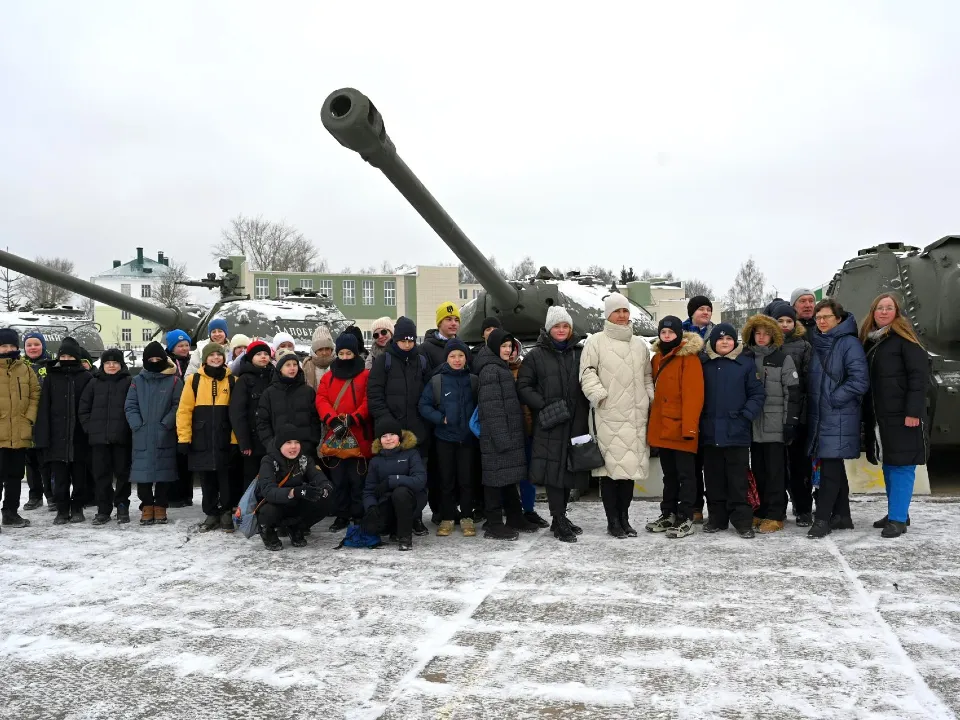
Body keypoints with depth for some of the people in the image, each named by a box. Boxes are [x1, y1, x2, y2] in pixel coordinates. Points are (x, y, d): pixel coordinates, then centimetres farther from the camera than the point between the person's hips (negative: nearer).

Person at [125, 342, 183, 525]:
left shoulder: (174, 380, 4)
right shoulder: (137, 381, 12)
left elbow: (178, 405, -3)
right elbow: (130, 406, 7)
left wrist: (166, 424, -13)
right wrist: (137, 425, -7)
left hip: (165, 437, -2)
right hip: (142, 437, 2)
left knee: (164, 472, 2)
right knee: (143, 472, 1)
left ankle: (160, 507, 13)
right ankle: (147, 506, 13)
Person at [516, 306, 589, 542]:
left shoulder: (580, 353, 12)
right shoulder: (536, 356, 3)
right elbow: (523, 386, 0)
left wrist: (585, 408, 4)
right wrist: (543, 405, -11)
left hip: (576, 423, 4)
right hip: (550, 425, -4)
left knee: (570, 469, 9)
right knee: (553, 469, -8)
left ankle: (560, 517, 22)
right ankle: (558, 520, -1)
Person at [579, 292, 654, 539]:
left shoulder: (639, 344, 17)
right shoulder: (596, 342, 2)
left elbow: (647, 376, 23)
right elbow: (587, 371, -5)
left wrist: (652, 399, 11)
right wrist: (597, 392, -19)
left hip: (635, 415, 5)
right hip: (608, 415, -5)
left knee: (631, 465, 8)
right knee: (610, 466, -4)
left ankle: (624, 518, 19)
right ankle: (613, 520, 6)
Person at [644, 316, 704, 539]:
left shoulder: (689, 358, -10)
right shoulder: (657, 358, 13)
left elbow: (693, 395, -16)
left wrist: (689, 426, -22)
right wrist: (652, 420, 14)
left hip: (681, 427, -7)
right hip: (662, 426, 7)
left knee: (685, 473, 0)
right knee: (669, 473, 16)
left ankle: (685, 519, 6)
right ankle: (668, 514, 25)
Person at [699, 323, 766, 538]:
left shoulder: (746, 364, 1)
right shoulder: (703, 363, 7)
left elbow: (757, 394, 0)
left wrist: (747, 416, -11)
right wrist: (698, 419, 1)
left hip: (737, 432, -3)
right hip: (710, 431, 3)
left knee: (738, 479, 1)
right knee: (714, 478, 10)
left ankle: (742, 520, 7)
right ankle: (717, 518, 20)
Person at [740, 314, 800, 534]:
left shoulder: (783, 359, 0)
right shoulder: (746, 359, 10)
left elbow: (793, 393, -3)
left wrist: (791, 421, -9)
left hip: (775, 425, -4)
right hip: (754, 424, 4)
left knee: (775, 471, -2)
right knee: (757, 470, 9)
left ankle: (775, 515, 4)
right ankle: (759, 512, 18)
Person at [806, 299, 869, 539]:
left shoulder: (849, 343, -8)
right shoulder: (817, 343, 13)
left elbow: (859, 380, -15)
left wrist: (834, 399, -14)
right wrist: (811, 405, 10)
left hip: (839, 418, -7)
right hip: (819, 415, 7)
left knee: (830, 468, -7)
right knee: (834, 468, 13)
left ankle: (822, 519, -2)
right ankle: (842, 517, 22)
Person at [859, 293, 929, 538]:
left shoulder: (904, 337, -6)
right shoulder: (869, 340, 14)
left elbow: (919, 374, -12)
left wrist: (914, 411, -19)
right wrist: (866, 414, 12)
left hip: (902, 414, -7)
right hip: (878, 415, 7)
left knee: (902, 465, -4)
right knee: (889, 465, 13)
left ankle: (898, 519, -2)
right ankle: (896, 513, 22)